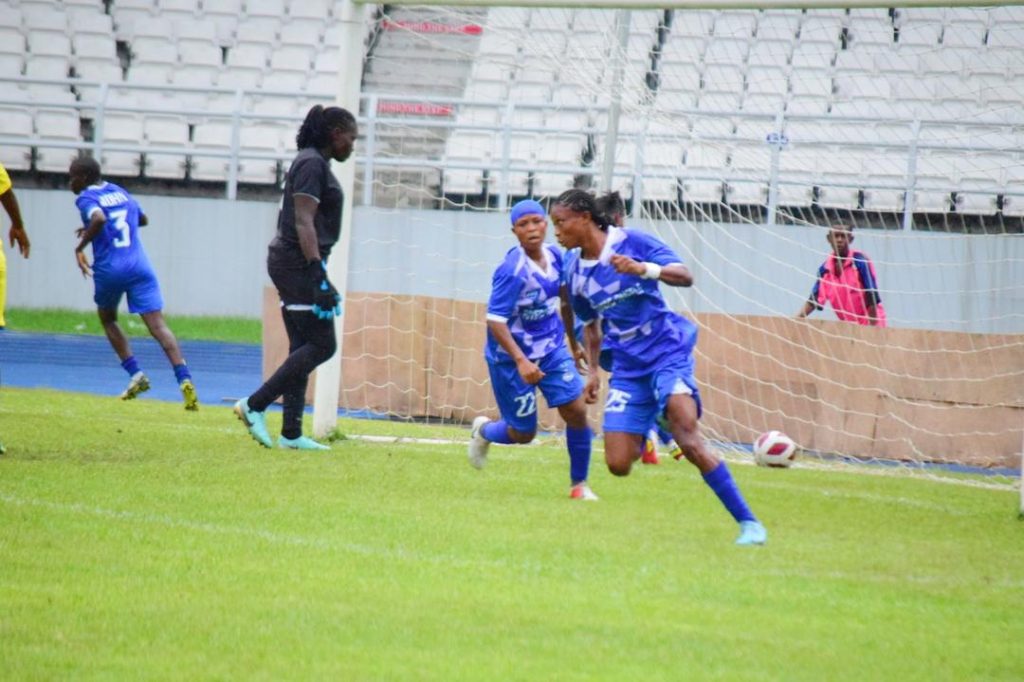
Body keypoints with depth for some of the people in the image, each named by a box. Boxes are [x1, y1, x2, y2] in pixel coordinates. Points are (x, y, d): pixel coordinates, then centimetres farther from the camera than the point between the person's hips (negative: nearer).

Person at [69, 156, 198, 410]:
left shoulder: (86, 198, 0)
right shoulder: (121, 192, 20)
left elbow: (99, 218, -24)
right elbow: (142, 219, 38)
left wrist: (81, 246, -11)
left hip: (109, 268, -4)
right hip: (139, 265, 4)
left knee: (107, 320, 23)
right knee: (158, 325, -7)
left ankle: (135, 373, 9)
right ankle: (184, 378, -25)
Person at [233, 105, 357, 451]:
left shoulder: (316, 164, 18)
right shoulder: (311, 164, -12)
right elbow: (303, 223, -20)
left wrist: (319, 274, 23)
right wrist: (318, 274, -25)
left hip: (292, 265, 10)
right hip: (297, 263, -10)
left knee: (303, 349, 8)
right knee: (322, 344, -10)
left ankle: (291, 434, 7)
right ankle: (254, 405, -9)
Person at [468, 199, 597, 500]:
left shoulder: (554, 256, -4)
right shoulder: (513, 270, -26)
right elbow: (495, 321, -26)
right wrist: (521, 361, -33)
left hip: (552, 349, 6)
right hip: (512, 356, -6)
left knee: (576, 410, -7)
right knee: (523, 433, 5)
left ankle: (579, 484, 10)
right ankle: (483, 430, 40)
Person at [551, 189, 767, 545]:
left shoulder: (632, 242, -9)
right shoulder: (576, 274, 7)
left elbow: (685, 276, -19)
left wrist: (644, 269, -35)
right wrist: (594, 370, 15)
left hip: (667, 351, -5)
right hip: (627, 366, 5)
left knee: (687, 437, -26)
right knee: (618, 464, -6)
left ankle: (748, 522, -22)